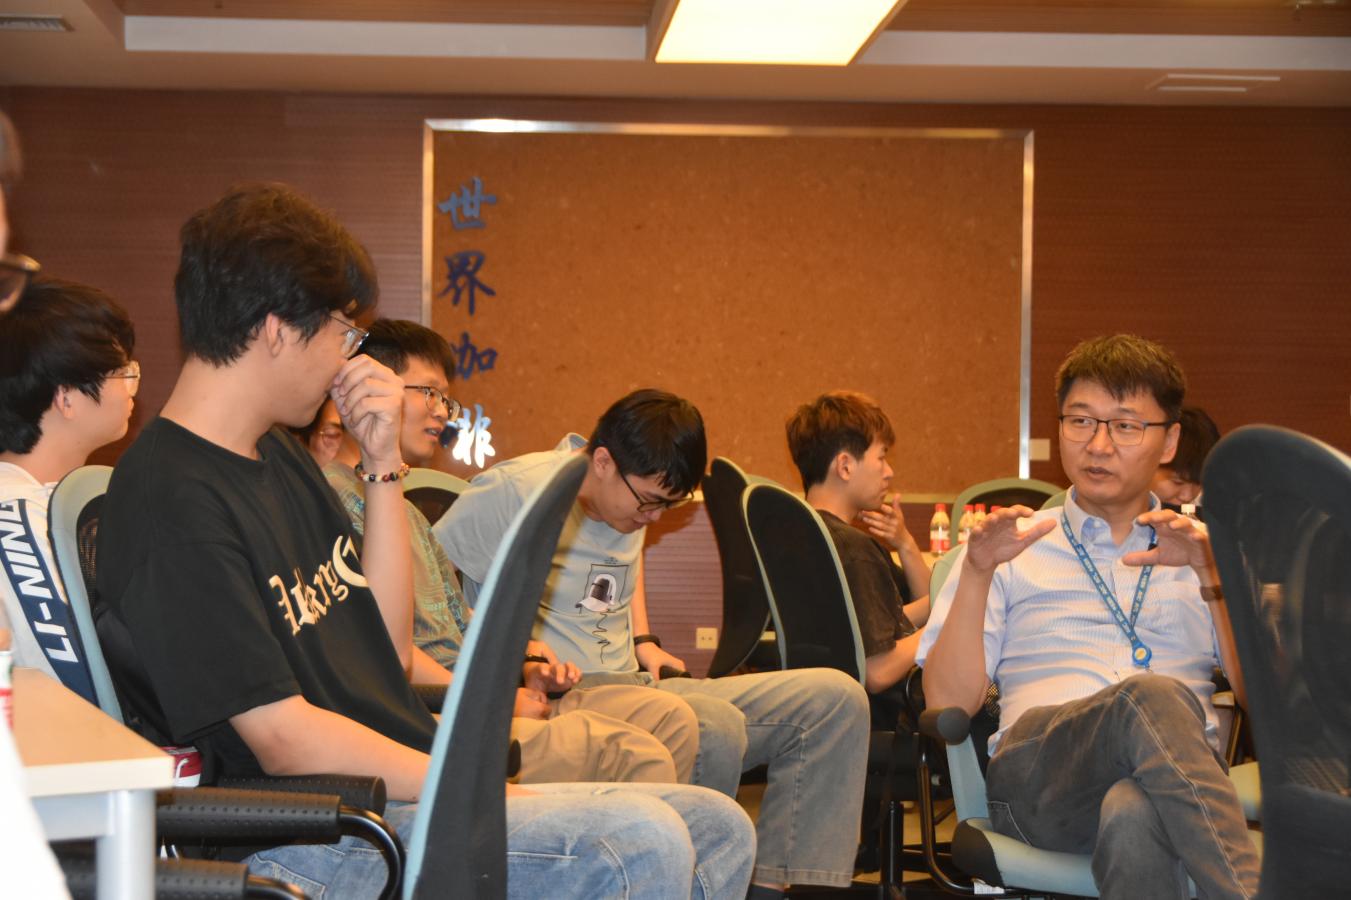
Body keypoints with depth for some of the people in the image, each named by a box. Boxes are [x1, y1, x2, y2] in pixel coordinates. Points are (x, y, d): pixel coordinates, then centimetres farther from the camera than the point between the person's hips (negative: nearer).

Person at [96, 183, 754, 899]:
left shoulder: (280, 455, 15)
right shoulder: (169, 499, -16)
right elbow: (286, 740, -20)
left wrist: (383, 464, 6)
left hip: (411, 785, 10)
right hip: (315, 837, -10)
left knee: (718, 830, 4)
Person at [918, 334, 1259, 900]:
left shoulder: (1201, 550, 26)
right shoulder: (1012, 551, 22)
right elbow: (947, 704, 9)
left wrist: (1211, 575, -1)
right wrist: (977, 572, -3)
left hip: (1180, 776, 1)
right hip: (1036, 778, 0)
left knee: (1134, 815, -40)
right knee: (1154, 699, -36)